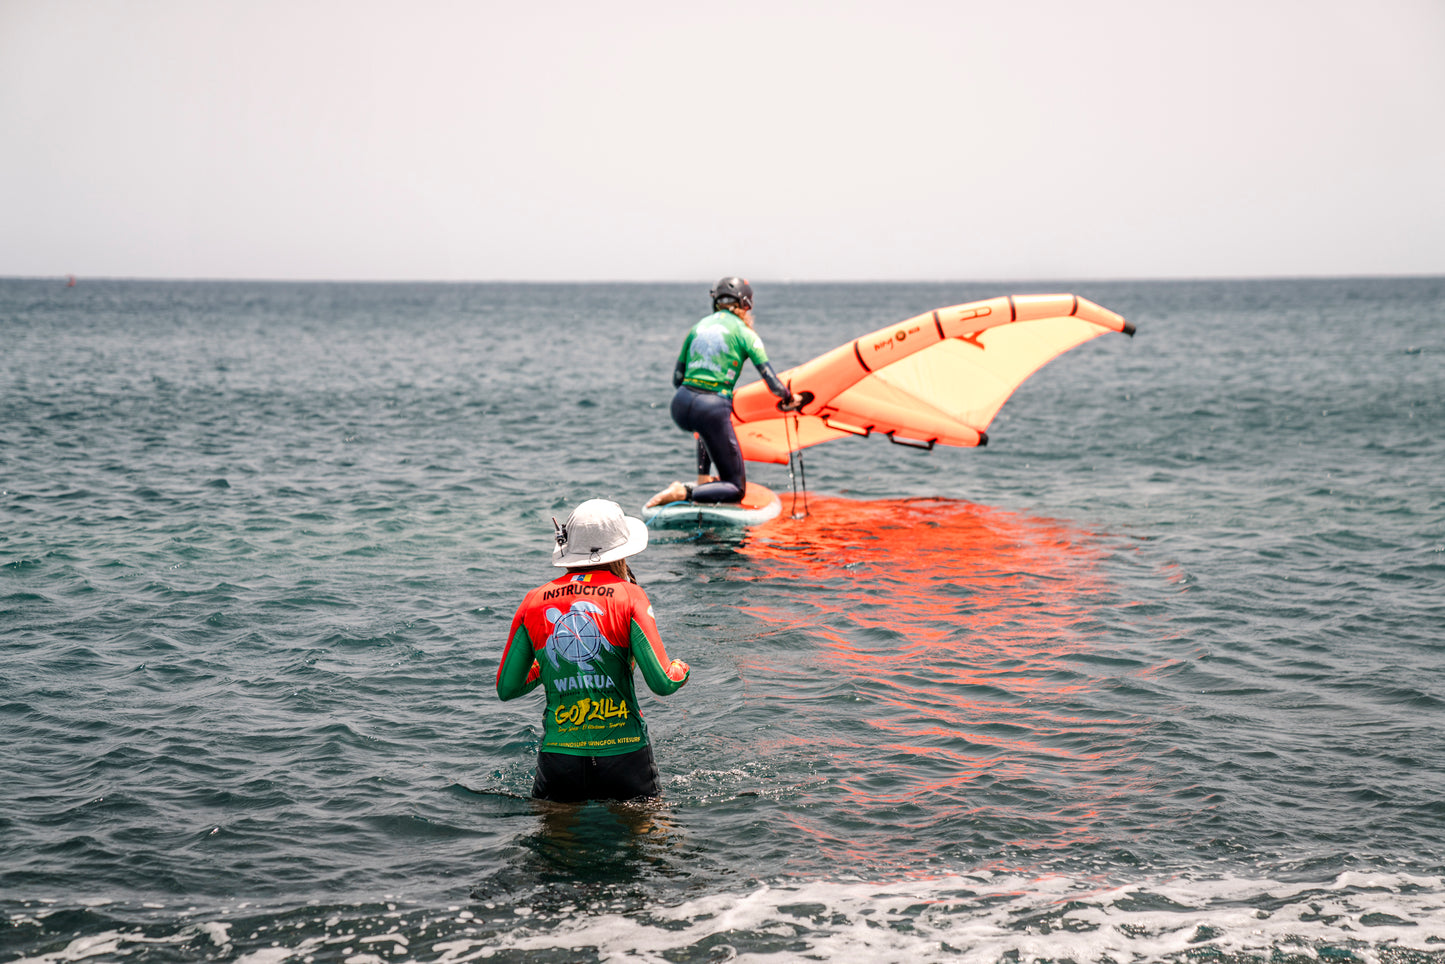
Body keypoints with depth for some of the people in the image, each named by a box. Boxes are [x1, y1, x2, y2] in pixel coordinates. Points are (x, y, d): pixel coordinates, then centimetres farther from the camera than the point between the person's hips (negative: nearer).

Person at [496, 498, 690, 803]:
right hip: (623, 754, -2)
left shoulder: (534, 602, 3)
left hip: (558, 756, 2)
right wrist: (682, 669, 12)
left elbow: (506, 688, 9)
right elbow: (663, 683, -10)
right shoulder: (628, 596, -5)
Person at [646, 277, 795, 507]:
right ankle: (685, 492, -20)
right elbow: (773, 384, 1)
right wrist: (789, 398, 22)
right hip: (713, 408, -6)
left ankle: (703, 479, 38)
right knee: (736, 489, 4)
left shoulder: (698, 327, 17)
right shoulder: (744, 333, 4)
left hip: (680, 406, 6)